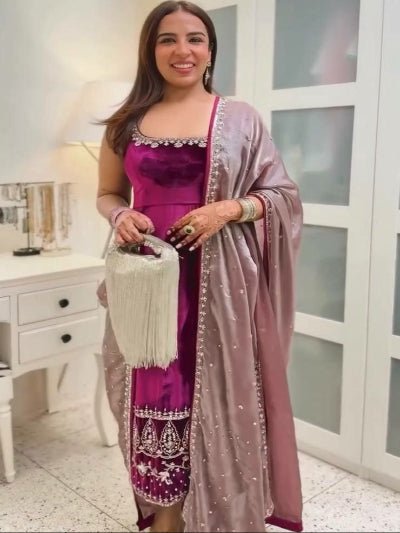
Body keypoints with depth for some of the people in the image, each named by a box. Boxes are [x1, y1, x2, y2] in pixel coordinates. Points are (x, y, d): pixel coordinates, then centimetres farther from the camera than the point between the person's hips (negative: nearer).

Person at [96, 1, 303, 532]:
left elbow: (283, 195, 5)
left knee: (216, 399, 4)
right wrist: (121, 216, -5)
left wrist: (228, 209, -13)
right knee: (155, 396, 6)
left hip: (219, 283, -1)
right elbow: (107, 193, 18)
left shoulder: (240, 118, 3)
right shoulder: (127, 122, 9)